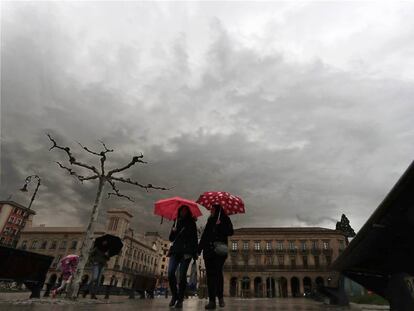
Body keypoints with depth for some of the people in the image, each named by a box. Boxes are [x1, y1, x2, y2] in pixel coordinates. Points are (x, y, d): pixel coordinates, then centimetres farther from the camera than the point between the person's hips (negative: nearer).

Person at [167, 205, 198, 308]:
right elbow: (171, 239, 18)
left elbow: (194, 238, 2)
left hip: (186, 251, -3)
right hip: (175, 251, 3)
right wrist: (173, 231, -4)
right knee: (170, 272, -13)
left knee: (182, 275, -7)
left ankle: (180, 300, 2)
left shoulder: (191, 223, 10)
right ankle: (174, 295, 5)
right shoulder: (176, 223, 20)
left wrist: (195, 253, -10)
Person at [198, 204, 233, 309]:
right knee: (210, 274, -3)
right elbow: (204, 236, 20)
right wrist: (199, 249, 13)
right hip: (208, 250, 4)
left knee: (217, 272, -14)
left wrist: (220, 225, -15)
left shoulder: (225, 219, 10)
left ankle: (220, 297, -5)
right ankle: (212, 300, -3)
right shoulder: (210, 221, 23)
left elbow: (230, 232, -3)